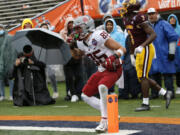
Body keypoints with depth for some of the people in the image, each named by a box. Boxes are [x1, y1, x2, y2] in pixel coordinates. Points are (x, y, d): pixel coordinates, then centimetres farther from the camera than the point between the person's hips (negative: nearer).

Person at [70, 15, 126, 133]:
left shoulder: (99, 36, -22)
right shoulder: (80, 42, 2)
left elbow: (122, 49, -21)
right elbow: (79, 54, 25)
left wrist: (114, 57, -39)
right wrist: (72, 48, 6)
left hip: (114, 69, -9)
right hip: (102, 70, 9)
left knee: (102, 87, -35)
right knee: (85, 95, 6)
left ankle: (105, 122, -25)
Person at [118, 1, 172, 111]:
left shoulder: (139, 18, -19)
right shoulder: (126, 19, 9)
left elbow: (153, 35, -21)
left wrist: (142, 46, -31)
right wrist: (132, 55, 21)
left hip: (146, 49, -9)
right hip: (138, 52, 9)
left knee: (143, 77, -7)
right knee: (142, 77, 11)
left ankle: (146, 104, 1)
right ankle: (165, 93, 18)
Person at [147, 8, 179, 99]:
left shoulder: (164, 24, -4)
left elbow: (173, 38, -7)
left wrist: (171, 52, -11)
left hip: (164, 55, -6)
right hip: (153, 56, 6)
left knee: (167, 74, -5)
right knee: (154, 74, 7)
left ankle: (170, 92, -1)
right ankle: (155, 93, 14)